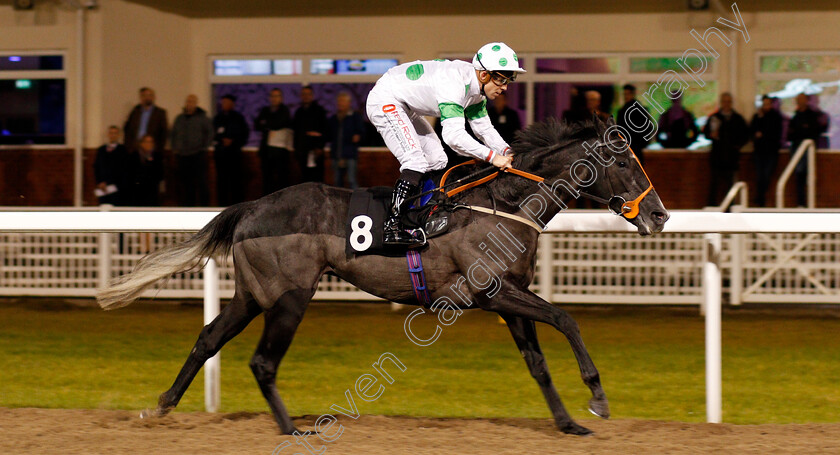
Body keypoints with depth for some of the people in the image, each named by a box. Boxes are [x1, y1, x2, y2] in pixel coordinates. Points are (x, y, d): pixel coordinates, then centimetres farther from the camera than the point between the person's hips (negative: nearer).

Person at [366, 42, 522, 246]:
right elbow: (454, 135, -40)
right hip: (384, 101, -10)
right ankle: (392, 227, -23)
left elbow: (484, 128, 6)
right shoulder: (455, 83, -33)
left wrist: (506, 152, -11)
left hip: (404, 107, 11)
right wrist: (492, 157, -38)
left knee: (437, 161, 9)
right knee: (416, 162, -22)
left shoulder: (476, 86, -2)